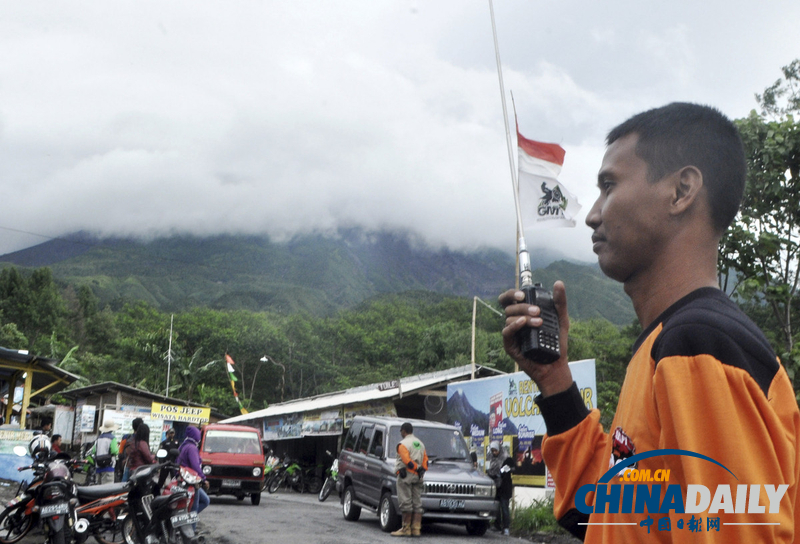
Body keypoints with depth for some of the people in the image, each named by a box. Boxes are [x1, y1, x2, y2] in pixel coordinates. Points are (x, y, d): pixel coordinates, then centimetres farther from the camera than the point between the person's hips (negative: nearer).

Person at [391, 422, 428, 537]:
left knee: (406, 502, -6)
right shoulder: (420, 443, 18)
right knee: (417, 503, 6)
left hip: (406, 476, -7)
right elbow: (425, 460, 12)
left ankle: (406, 528, -5)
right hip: (418, 476, 8)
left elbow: (406, 460, -18)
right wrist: (421, 469, 0)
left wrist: (416, 468, -9)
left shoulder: (403, 444, -7)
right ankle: (416, 529, 4)